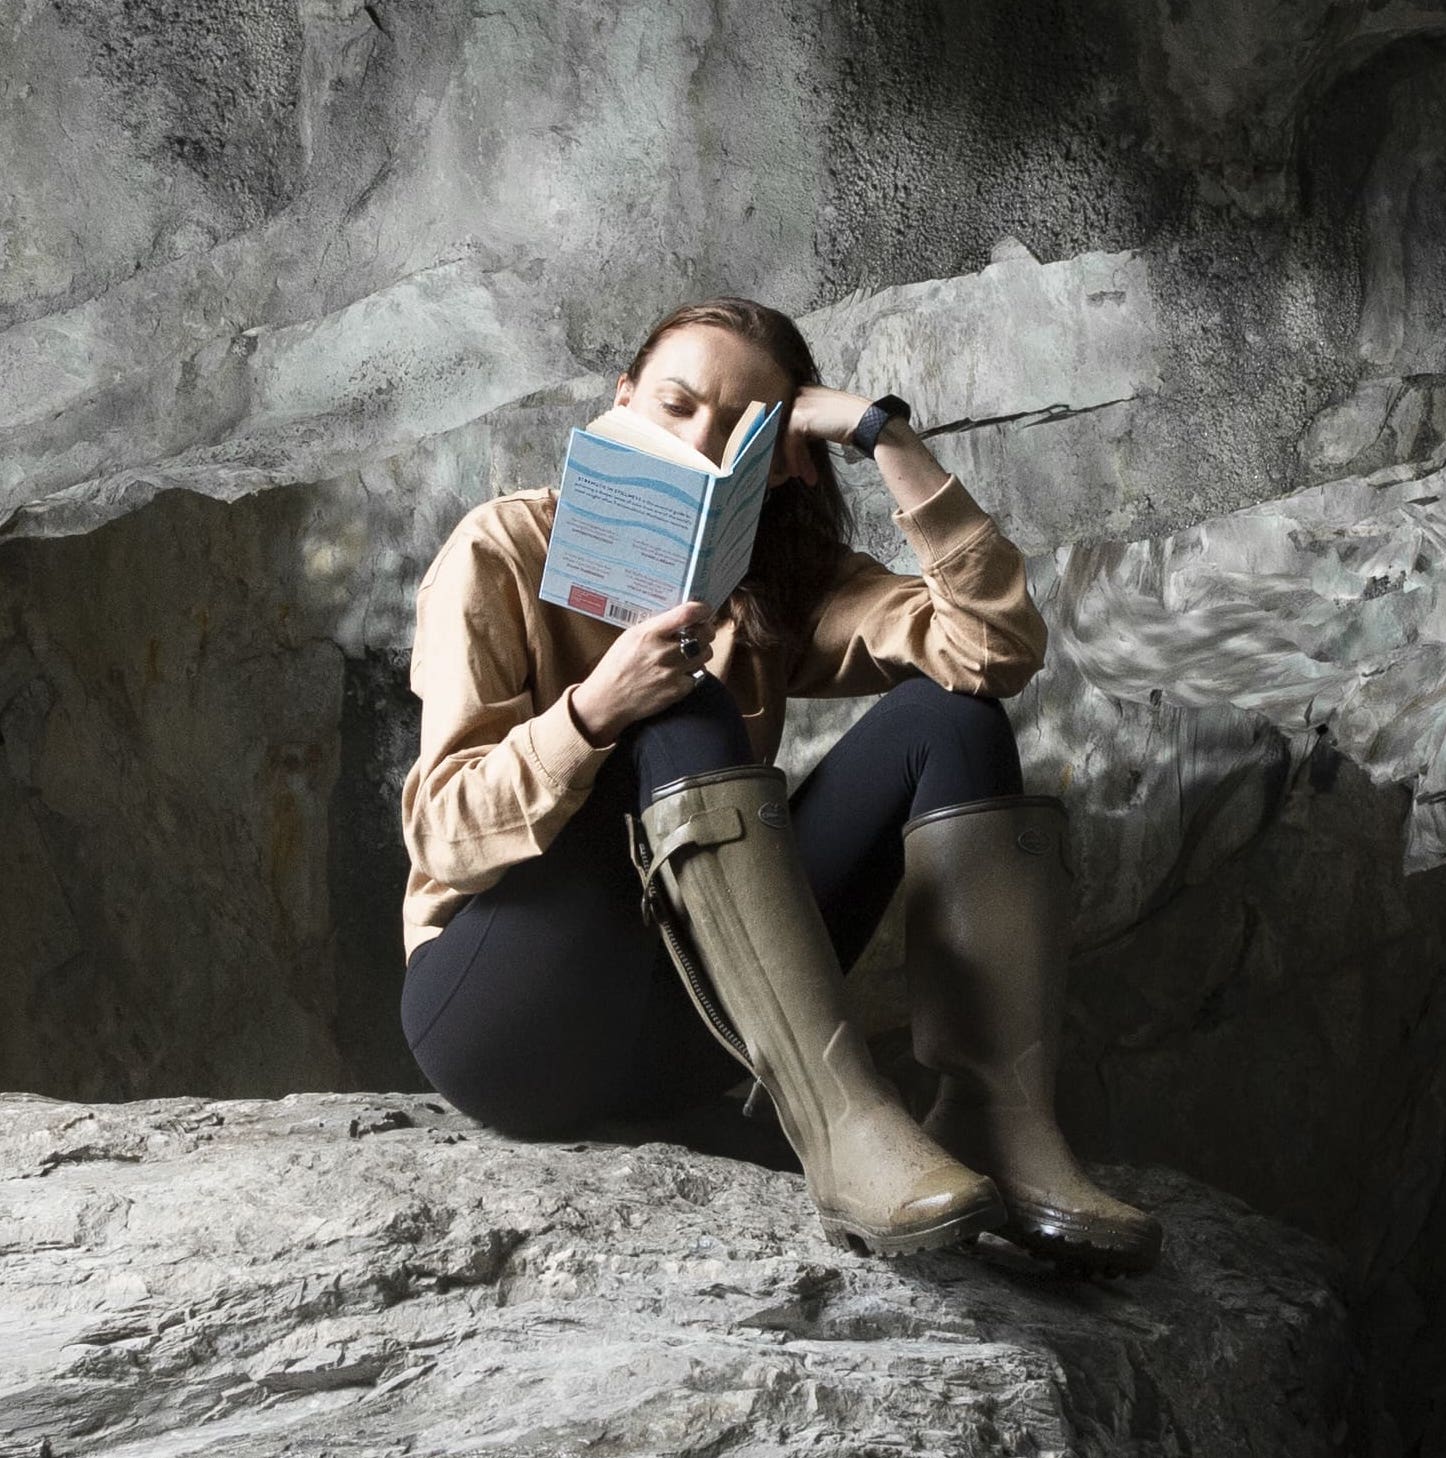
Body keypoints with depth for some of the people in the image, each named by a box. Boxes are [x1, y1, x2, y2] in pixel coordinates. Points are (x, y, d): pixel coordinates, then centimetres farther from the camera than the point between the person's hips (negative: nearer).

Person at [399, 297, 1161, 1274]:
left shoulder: (780, 586, 8)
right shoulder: (503, 552, -4)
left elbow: (998, 650, -10)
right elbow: (443, 835, -13)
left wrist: (885, 434, -14)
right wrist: (593, 715, -30)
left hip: (679, 1034, 5)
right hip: (506, 1017, -4)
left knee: (947, 719, -10)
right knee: (684, 721, -29)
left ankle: (1002, 1122, -27)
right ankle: (845, 1127, -41)